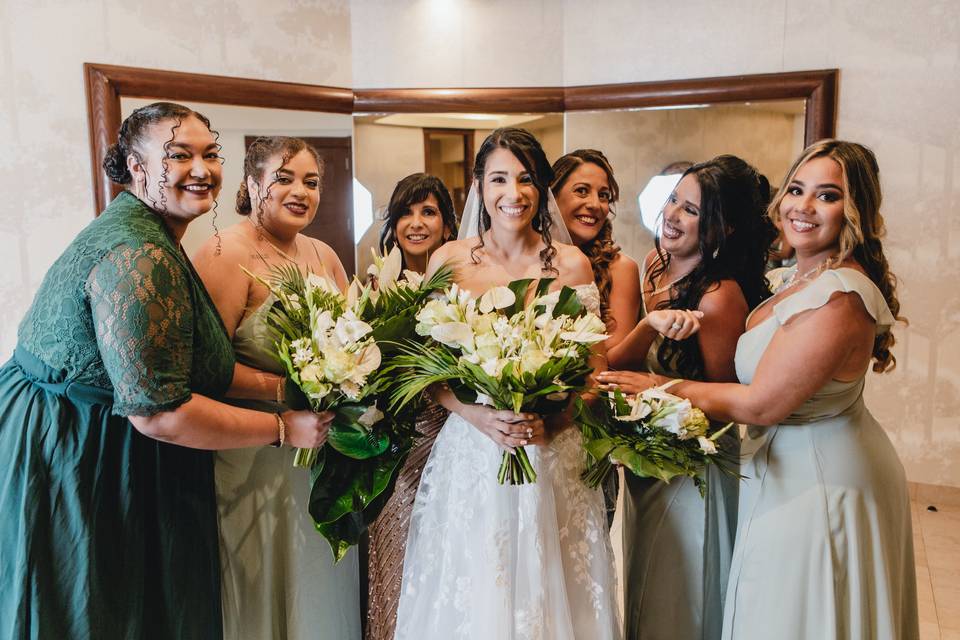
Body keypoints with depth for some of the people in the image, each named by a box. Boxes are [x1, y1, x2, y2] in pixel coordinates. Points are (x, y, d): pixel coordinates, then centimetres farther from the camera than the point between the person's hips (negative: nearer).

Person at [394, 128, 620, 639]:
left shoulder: (571, 265, -1)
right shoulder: (449, 260, -1)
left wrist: (550, 421, -15)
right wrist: (478, 415, -17)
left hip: (552, 455, 0)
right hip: (469, 450, 0)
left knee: (547, 591, 12)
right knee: (470, 598, 10)